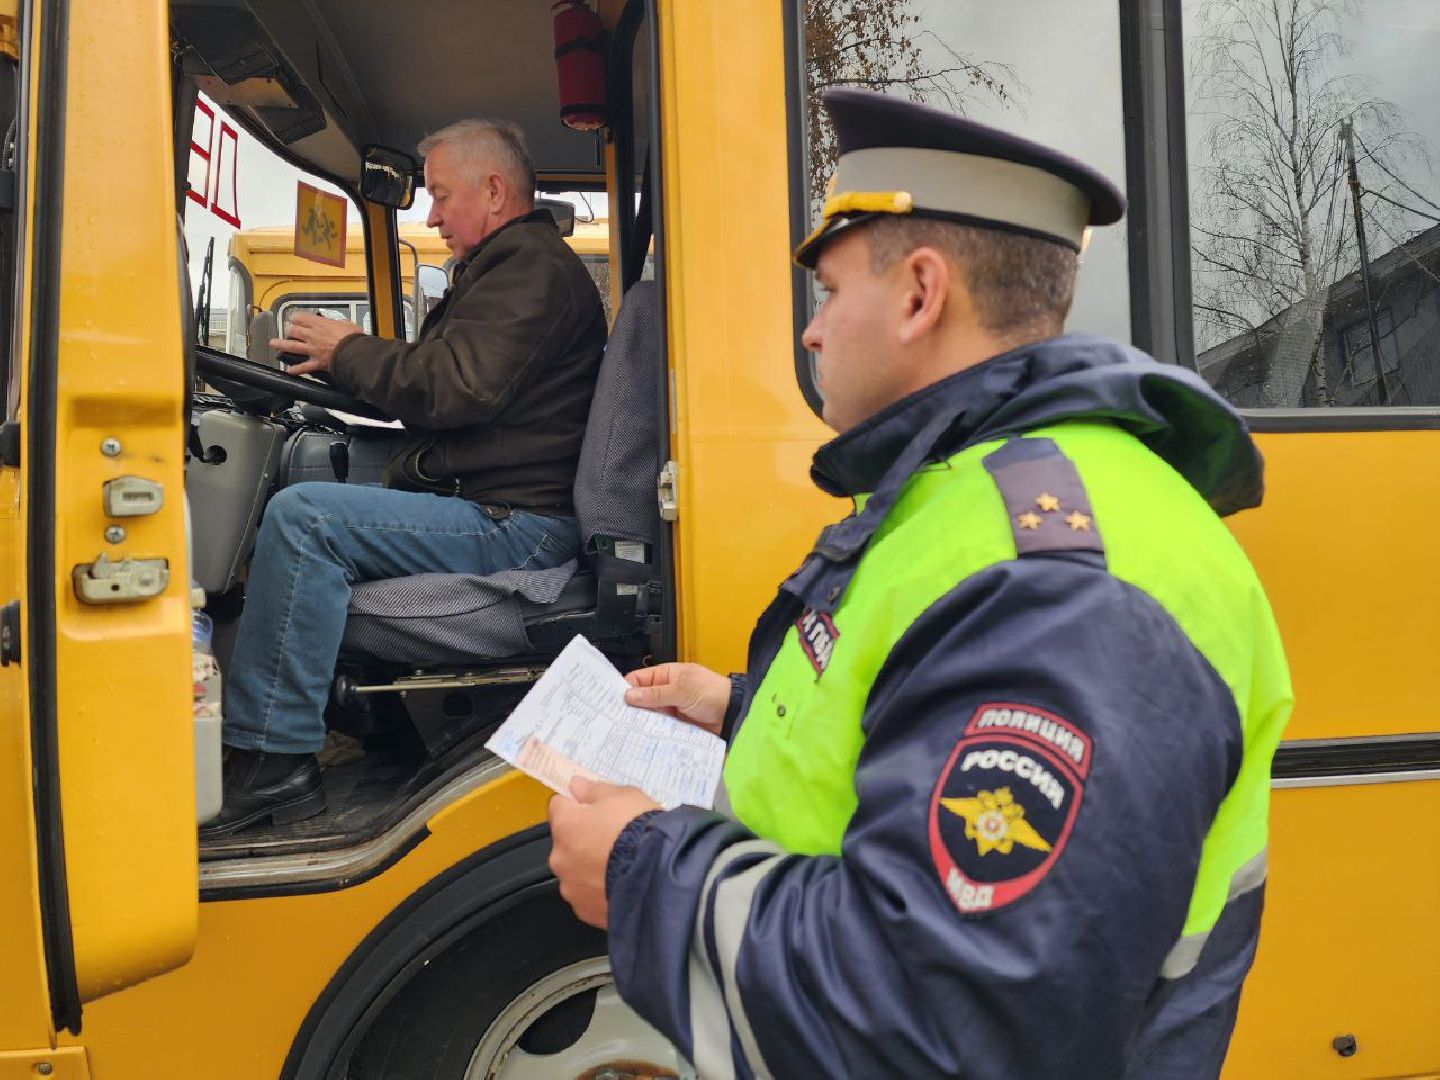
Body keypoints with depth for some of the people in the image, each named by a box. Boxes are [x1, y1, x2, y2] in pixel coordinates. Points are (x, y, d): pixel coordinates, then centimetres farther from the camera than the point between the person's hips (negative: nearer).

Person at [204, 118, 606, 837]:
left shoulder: (531, 265, -10)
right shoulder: (508, 266, 25)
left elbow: (453, 390, -22)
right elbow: (432, 390, 27)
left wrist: (349, 350, -6)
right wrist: (340, 364, 15)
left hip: (515, 526, -12)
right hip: (497, 513, 12)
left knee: (303, 517, -23)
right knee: (309, 473, 20)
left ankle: (270, 764, -17)